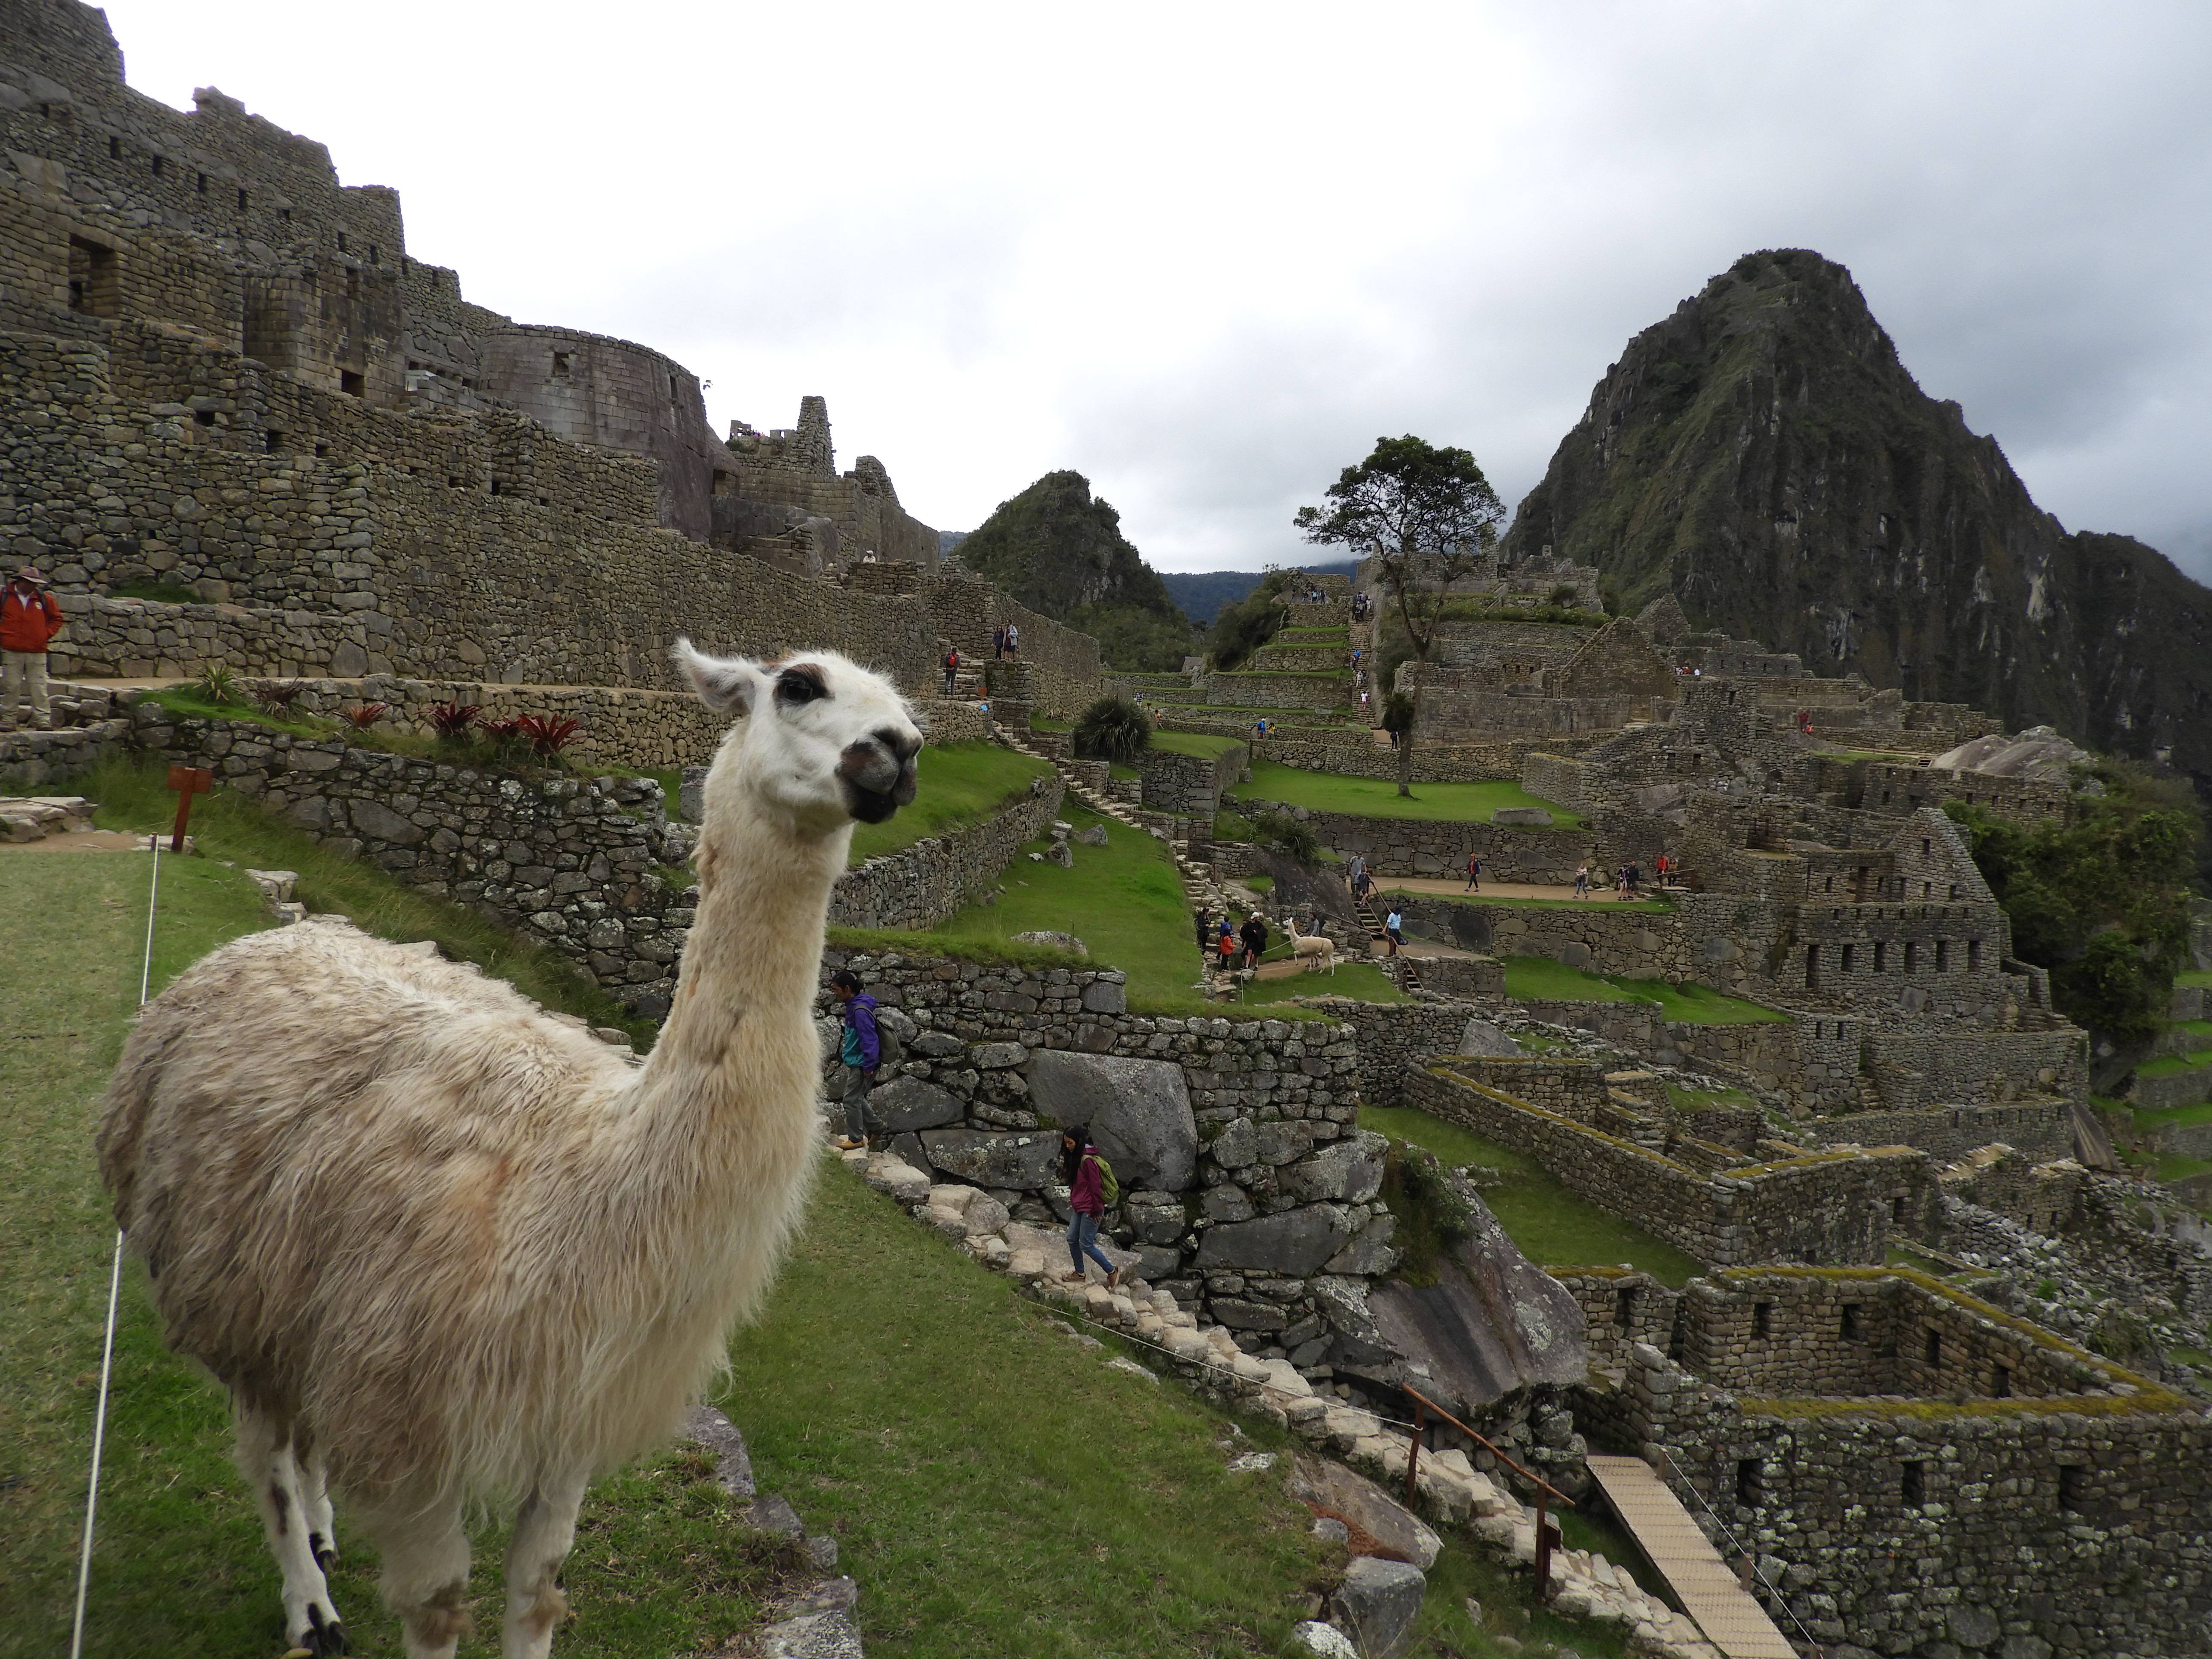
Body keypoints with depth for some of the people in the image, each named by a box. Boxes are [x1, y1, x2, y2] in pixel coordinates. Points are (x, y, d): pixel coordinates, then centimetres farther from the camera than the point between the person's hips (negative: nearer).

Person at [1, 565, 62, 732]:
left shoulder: (44, 599, 7)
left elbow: (57, 618, 19)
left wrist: (47, 634, 6)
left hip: (37, 652, 1)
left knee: (38, 687, -1)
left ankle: (43, 720, 0)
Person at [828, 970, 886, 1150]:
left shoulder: (860, 1010, -23)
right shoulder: (853, 1005, 9)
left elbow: (869, 1039, -25)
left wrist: (868, 1066, -23)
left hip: (861, 1064, -10)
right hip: (854, 1062, 10)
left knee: (852, 1100, -2)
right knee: (857, 1098, 18)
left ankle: (856, 1139, 9)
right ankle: (876, 1126, 30)